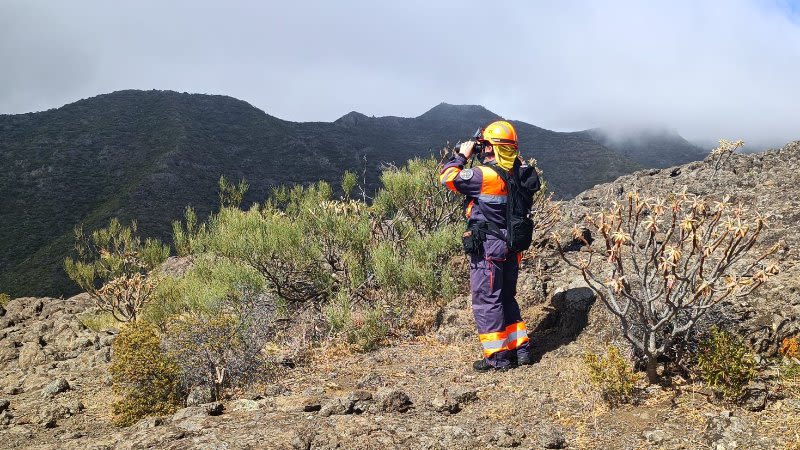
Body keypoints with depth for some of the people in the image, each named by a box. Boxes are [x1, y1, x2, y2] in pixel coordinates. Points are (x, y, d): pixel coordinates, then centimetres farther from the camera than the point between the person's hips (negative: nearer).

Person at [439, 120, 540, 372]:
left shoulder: (485, 175, -20)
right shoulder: (519, 174, 1)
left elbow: (448, 177, -17)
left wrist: (461, 156, -2)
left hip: (487, 247, -7)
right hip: (512, 247, 8)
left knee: (486, 300, 3)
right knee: (507, 297, 20)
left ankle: (497, 356, 8)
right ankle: (521, 348, 24)